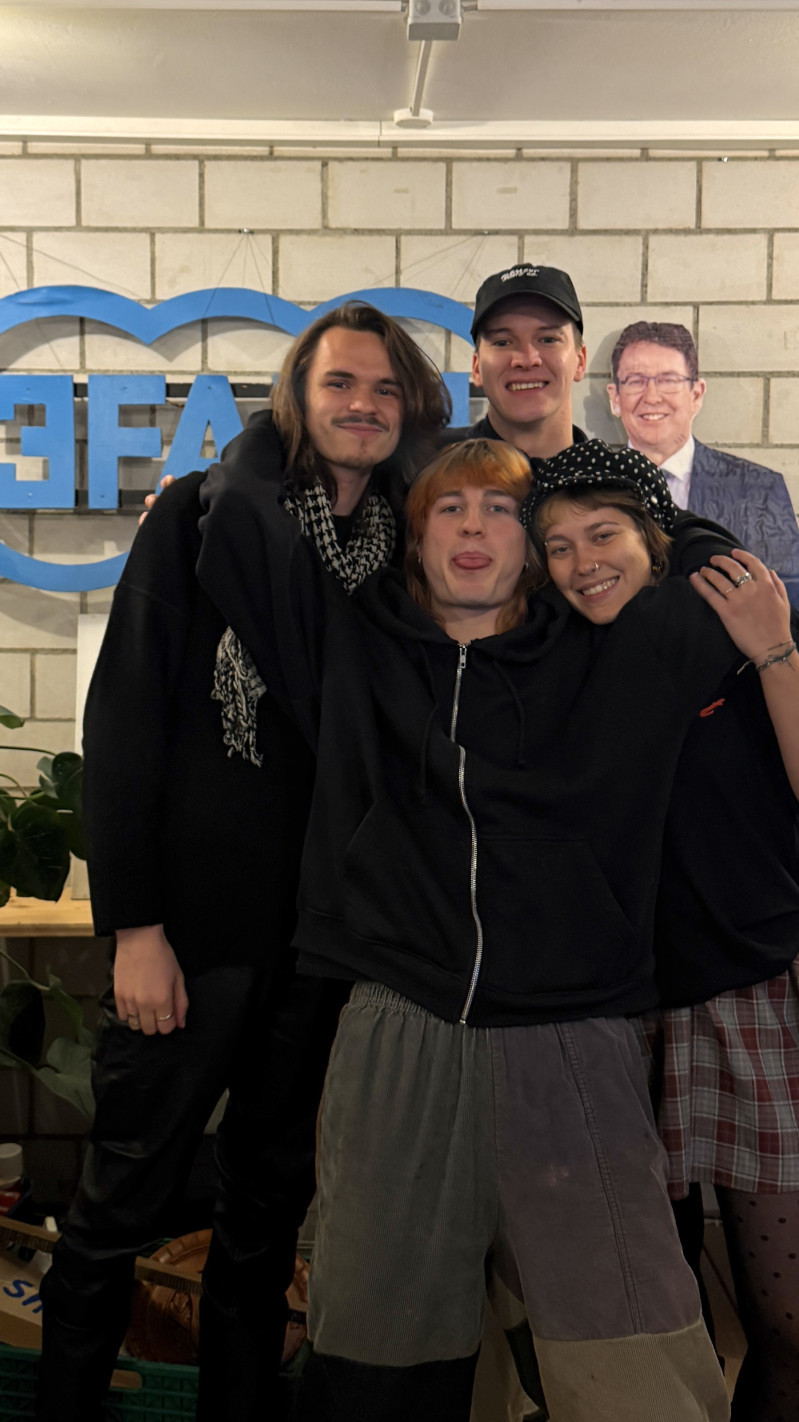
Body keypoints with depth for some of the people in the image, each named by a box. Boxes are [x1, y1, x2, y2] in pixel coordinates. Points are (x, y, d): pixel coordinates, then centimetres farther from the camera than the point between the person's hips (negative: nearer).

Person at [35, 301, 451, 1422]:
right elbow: (123, 717, -7)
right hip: (200, 917, -4)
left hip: (332, 930, 4)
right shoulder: (204, 515, -3)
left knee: (273, 1198, 15)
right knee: (124, 1197, 6)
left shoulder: (408, 550, 8)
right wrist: (133, 922, -12)